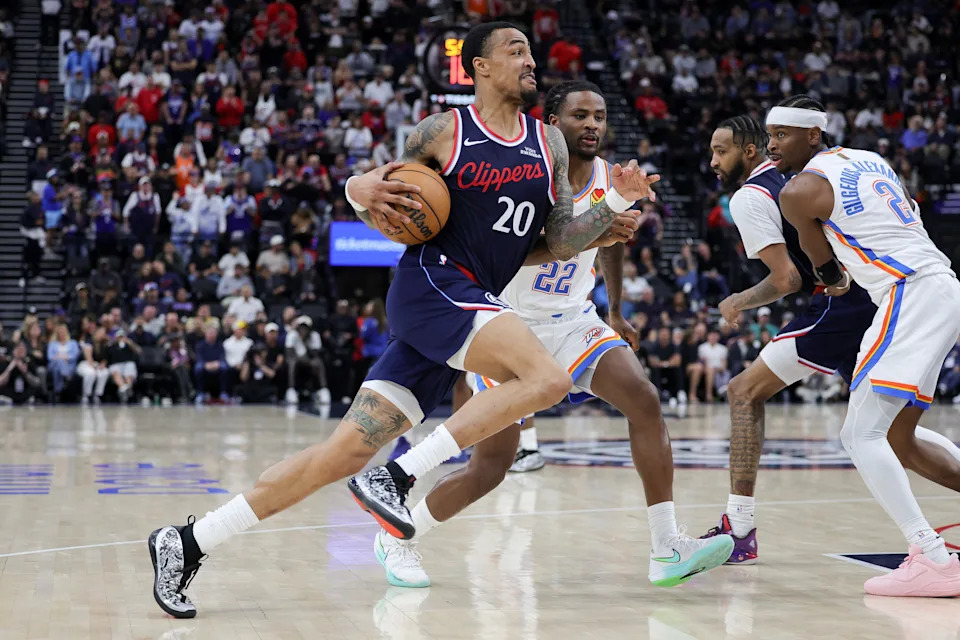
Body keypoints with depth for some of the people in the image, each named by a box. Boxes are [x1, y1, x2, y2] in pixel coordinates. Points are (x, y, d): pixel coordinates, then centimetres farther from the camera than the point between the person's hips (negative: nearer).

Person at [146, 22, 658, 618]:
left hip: (472, 305, 6)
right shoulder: (443, 131, 1)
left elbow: (564, 243, 13)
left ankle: (189, 543, 5)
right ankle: (397, 476, -19)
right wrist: (361, 193, -14)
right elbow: (380, 209, 9)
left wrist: (618, 202, -2)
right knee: (549, 377, -26)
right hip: (431, 283, -6)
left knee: (346, 452, -1)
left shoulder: (549, 143, 14)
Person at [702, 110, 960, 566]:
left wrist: (739, 302, 4)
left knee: (745, 392, -1)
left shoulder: (748, 197, -5)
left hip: (841, 304, -9)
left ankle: (738, 532, -4)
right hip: (877, 296, 9)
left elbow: (787, 279, -12)